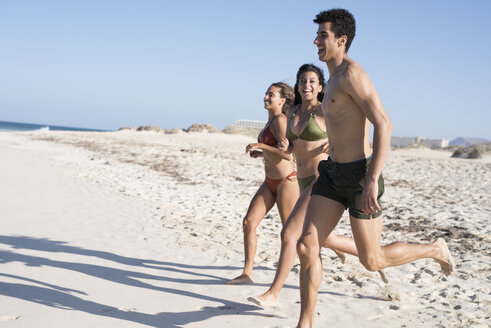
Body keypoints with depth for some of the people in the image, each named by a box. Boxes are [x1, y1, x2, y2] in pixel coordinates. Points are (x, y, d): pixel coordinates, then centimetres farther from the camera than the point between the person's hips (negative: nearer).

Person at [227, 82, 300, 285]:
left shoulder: (280, 120, -14)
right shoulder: (271, 120, 13)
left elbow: (288, 153, -24)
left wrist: (260, 145, -20)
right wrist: (261, 154, 14)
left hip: (286, 182, -9)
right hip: (270, 182, 9)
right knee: (249, 222, -1)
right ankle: (247, 273, 4)